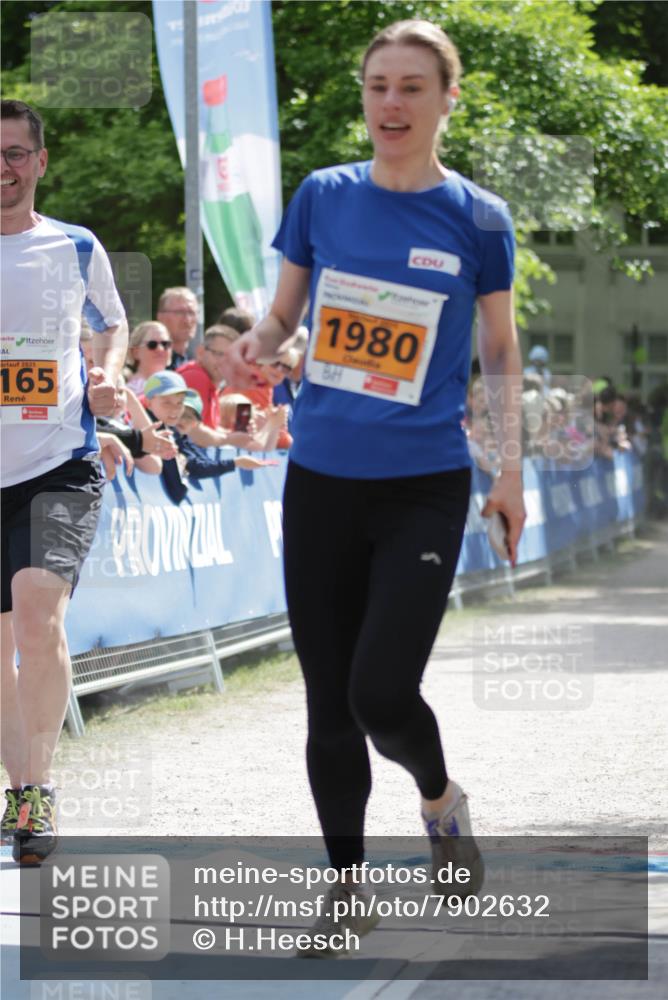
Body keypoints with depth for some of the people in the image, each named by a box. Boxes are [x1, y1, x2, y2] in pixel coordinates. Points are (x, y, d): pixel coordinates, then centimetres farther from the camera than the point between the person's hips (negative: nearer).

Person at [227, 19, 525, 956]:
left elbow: (501, 351, 6)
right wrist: (255, 344, -12)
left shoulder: (478, 218, -4)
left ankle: (441, 797, 20)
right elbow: (282, 315, 11)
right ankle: (348, 885, 21)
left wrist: (511, 470, -3)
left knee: (381, 695, -13)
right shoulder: (321, 197, 1)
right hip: (319, 483, 3)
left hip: (424, 489, -3)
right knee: (329, 703, 6)